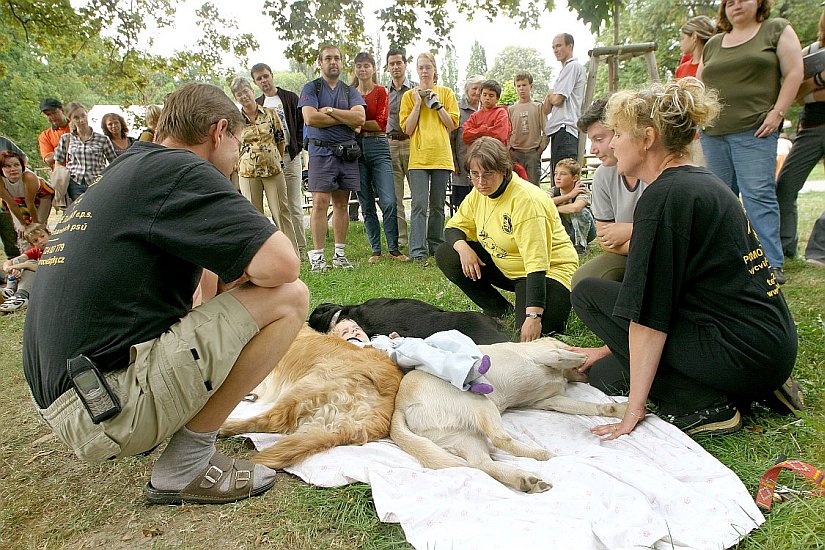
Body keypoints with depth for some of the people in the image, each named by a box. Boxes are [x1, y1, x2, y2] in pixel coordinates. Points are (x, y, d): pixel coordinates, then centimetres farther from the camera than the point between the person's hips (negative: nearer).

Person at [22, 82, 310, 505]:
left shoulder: (125, 169, 16)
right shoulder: (180, 171, -13)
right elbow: (280, 264, -22)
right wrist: (247, 271, -1)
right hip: (106, 407, -10)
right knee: (287, 297, -12)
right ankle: (185, 466, -4)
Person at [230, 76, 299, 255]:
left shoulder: (270, 113, 3)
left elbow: (281, 139, 9)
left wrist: (277, 160, 9)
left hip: (273, 170, 0)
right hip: (248, 172, 1)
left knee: (281, 212, 0)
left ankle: (292, 253, 5)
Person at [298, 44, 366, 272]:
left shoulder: (350, 91, 16)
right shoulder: (311, 88, 6)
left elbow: (360, 118, -2)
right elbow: (310, 118, -12)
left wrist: (329, 110, -7)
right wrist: (345, 119, -5)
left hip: (347, 153, 4)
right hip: (322, 151, -4)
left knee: (341, 203, 6)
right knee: (320, 203, -10)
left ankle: (340, 254, 12)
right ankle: (317, 255, -6)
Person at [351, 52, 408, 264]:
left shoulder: (381, 91, 5)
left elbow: (381, 123, -5)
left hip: (378, 147, -3)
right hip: (356, 148, 3)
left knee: (389, 202, -12)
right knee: (366, 205, 5)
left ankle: (394, 249, 0)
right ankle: (375, 250, 14)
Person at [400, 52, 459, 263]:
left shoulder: (446, 93, 12)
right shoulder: (409, 95, 9)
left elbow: (453, 124, 5)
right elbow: (407, 129, 1)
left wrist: (437, 104, -4)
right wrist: (418, 103, -5)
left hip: (441, 156, 2)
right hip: (418, 157, -2)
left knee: (437, 204, 8)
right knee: (420, 204, -11)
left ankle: (436, 245, 19)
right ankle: (418, 251, -12)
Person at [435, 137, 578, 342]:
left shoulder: (526, 199, -27)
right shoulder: (478, 193, -4)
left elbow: (536, 263, -31)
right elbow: (454, 227, 6)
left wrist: (533, 316, -37)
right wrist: (463, 247, -20)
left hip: (549, 271, -7)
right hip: (505, 267, 8)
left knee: (528, 337, -29)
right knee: (446, 256, -7)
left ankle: (555, 314, 8)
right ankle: (499, 310, 6)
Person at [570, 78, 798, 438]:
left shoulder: (665, 196, -19)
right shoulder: (703, 182, 11)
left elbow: (648, 314, -20)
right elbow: (659, 291, 15)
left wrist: (634, 410, -15)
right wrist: (610, 348, 19)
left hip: (744, 356, -9)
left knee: (589, 294, -5)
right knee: (604, 373, 14)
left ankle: (701, 405, -7)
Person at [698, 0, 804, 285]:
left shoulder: (777, 30, 9)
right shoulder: (713, 44, 20)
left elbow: (794, 72, 1)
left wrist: (777, 112, -9)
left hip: (754, 131, -4)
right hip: (712, 133, 5)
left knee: (758, 194, -11)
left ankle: (772, 264, -8)